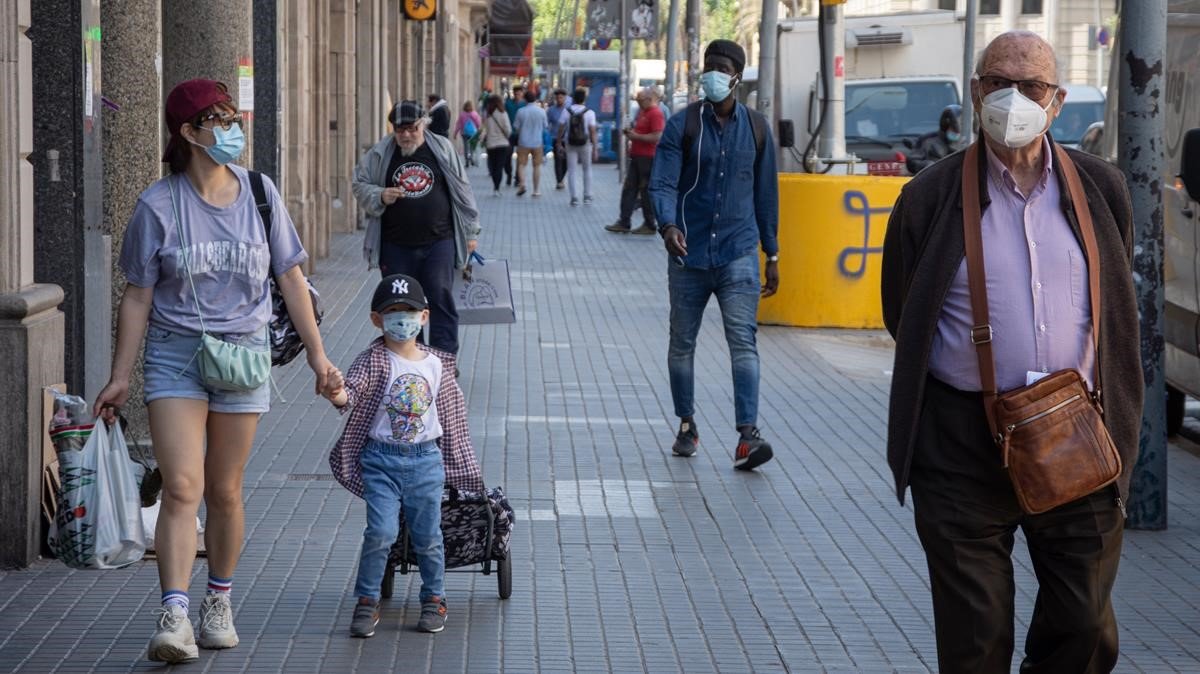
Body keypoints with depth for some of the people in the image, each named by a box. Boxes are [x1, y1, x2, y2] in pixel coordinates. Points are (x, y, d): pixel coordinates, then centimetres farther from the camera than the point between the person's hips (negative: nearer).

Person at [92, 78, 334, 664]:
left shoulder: (259, 193, 3)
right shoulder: (158, 205, -5)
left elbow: (290, 278, 9)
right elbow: (138, 294, -1)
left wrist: (316, 353, 7)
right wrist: (120, 377, -3)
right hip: (175, 353, -2)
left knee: (224, 492, 8)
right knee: (182, 487, -15)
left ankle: (218, 603, 26)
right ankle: (174, 616, -19)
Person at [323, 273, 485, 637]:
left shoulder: (436, 364, 3)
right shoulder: (374, 361, -8)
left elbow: (450, 411, 14)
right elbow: (354, 388, -26)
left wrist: (456, 457, 19)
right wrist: (338, 394, -49)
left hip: (426, 459, 3)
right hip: (381, 459, -3)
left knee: (427, 535, 9)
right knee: (381, 531, -12)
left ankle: (434, 598, 27)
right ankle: (367, 601, 2)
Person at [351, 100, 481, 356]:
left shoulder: (443, 149, 2)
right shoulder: (379, 153, 2)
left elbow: (462, 190, 8)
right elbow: (359, 185, 10)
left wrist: (470, 232, 9)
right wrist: (380, 196, -12)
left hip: (439, 242, -1)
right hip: (396, 246, 1)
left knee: (441, 298, -5)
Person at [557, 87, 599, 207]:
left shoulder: (567, 111, -6)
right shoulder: (589, 113, -10)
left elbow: (561, 129, -5)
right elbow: (592, 132, -12)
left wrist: (559, 143, 7)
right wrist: (595, 149, -8)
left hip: (570, 144, 0)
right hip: (585, 144, 0)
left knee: (572, 171, 6)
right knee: (587, 170, 16)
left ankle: (574, 197, 0)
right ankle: (587, 196, 17)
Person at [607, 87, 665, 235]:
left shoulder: (656, 114, -14)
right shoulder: (643, 112, 17)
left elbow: (656, 137, -23)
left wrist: (636, 136, -15)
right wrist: (631, 133, 9)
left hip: (648, 158, -10)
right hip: (637, 156, 10)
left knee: (646, 191, -3)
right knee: (629, 189, 8)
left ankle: (650, 225, 5)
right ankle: (623, 223, 9)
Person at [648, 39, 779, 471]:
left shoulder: (756, 128, 7)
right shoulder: (682, 126, -1)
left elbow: (766, 193, 14)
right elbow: (662, 184, -9)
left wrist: (772, 253, 14)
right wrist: (668, 225, -29)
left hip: (738, 256, 0)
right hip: (689, 254, 0)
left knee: (743, 341, -12)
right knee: (682, 344, 10)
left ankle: (747, 436, -19)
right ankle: (687, 426, 26)